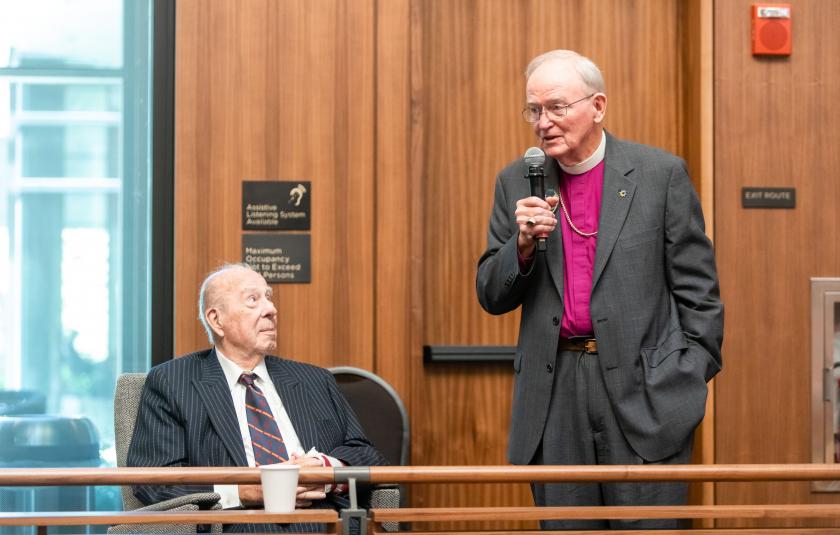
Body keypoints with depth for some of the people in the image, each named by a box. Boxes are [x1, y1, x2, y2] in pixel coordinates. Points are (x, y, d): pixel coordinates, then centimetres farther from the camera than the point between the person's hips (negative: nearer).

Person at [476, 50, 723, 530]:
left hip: (645, 390, -3)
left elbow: (697, 291, 2)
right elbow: (493, 297, 9)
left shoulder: (661, 174, 0)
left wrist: (692, 381, -4)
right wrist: (523, 243, -9)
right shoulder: (518, 183, 9)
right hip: (554, 395, 3)